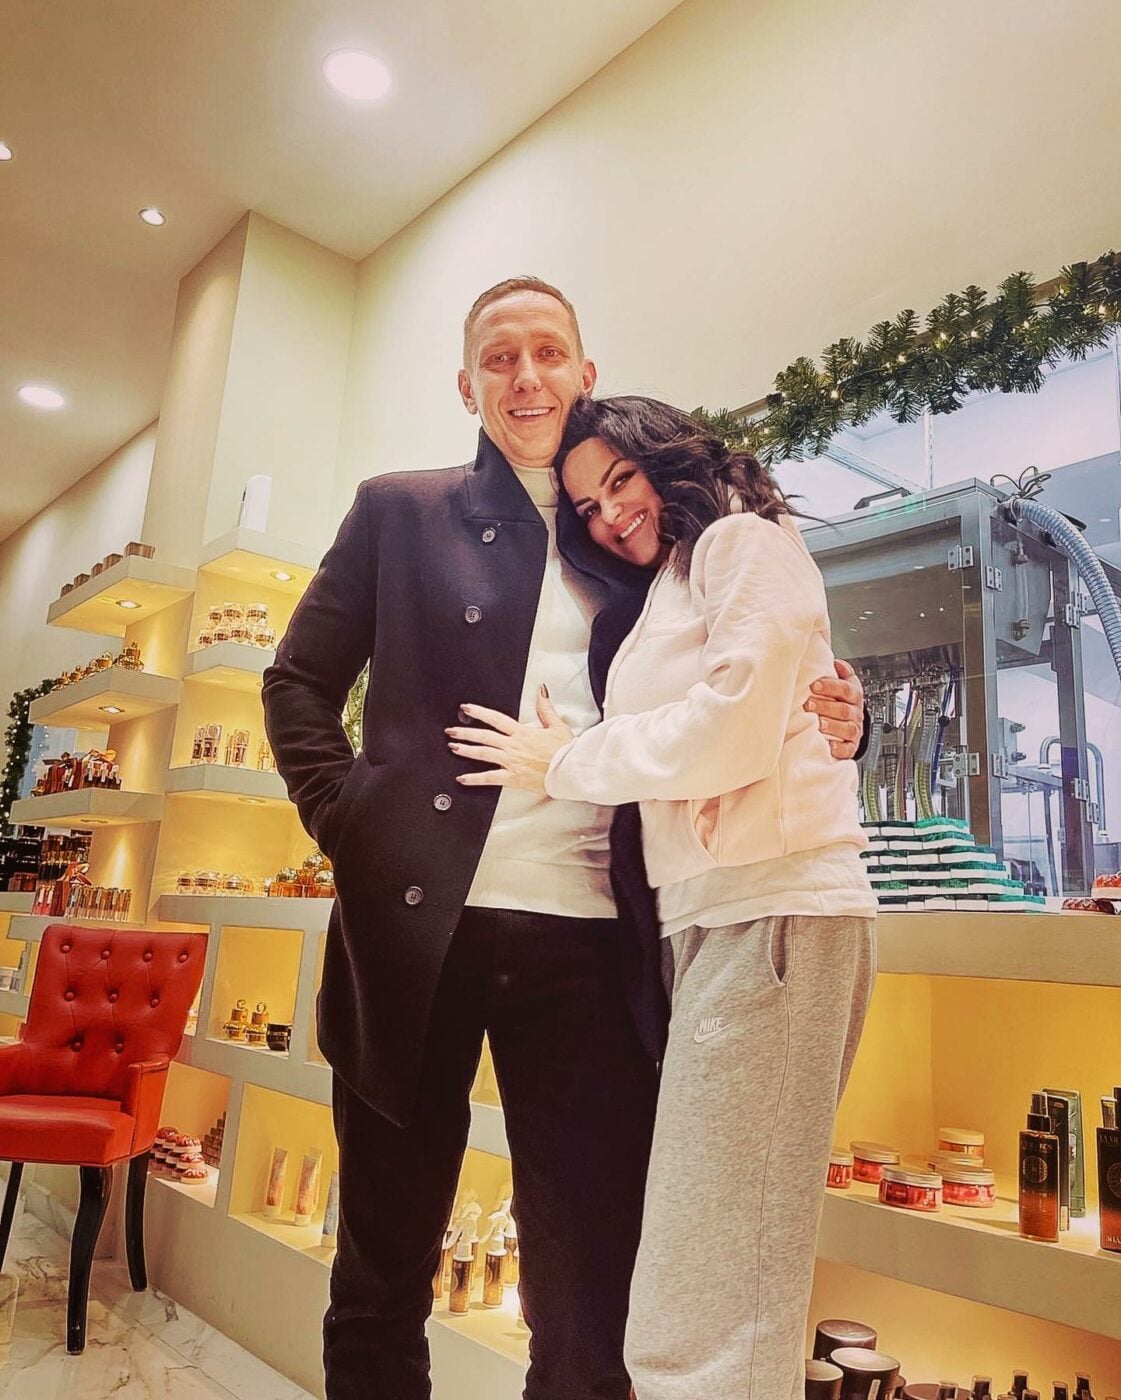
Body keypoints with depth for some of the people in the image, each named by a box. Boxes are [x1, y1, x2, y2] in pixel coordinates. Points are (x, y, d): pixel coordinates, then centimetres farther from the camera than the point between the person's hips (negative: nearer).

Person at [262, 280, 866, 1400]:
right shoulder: (400, 510, 11)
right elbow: (298, 681, 9)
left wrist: (825, 725, -6)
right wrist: (353, 823, -5)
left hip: (589, 940, 1)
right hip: (417, 923, 0)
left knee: (591, 1297, 9)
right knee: (383, 1274, 15)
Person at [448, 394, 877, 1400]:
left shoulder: (743, 542, 2)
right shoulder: (666, 592, 27)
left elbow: (731, 733, -13)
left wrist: (565, 763, -3)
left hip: (770, 911, -9)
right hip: (708, 919, 9)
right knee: (700, 1301, 12)